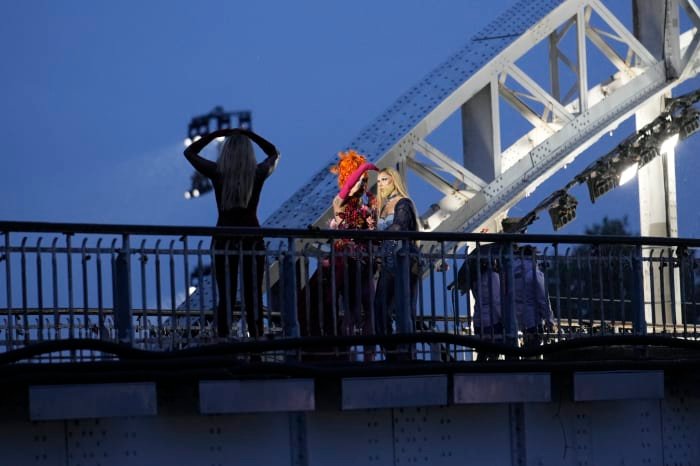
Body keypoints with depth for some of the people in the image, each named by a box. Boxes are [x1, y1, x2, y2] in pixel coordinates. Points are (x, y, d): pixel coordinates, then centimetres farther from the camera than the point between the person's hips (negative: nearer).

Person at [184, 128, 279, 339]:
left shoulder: (217, 172, -6)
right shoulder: (259, 173, -3)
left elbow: (189, 152, 10)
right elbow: (274, 153, 19)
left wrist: (217, 133, 9)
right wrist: (248, 134, 15)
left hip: (224, 240, -1)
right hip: (252, 240, 1)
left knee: (226, 296, 0)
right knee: (254, 297, 4)